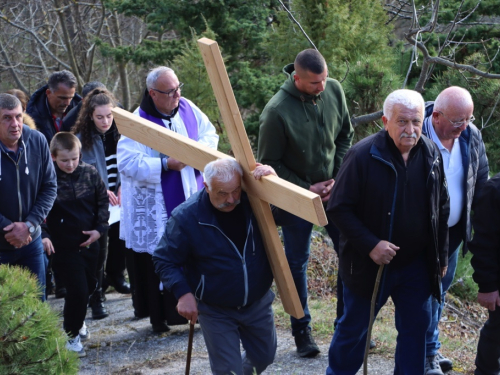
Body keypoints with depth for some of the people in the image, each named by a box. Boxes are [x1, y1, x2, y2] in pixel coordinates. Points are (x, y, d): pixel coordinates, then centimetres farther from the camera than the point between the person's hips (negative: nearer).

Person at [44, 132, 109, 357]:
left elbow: (102, 201, 6)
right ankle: (72, 335, 11)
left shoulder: (90, 173, -4)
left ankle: (75, 320, 44)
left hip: (89, 242, 5)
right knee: (77, 289, -7)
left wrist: (99, 228, -2)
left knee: (89, 285, 18)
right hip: (65, 246, -5)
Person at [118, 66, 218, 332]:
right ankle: (159, 316, 16)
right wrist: (165, 165, -25)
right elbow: (127, 163, -21)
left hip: (192, 198, 5)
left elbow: (210, 134, 15)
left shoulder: (187, 108, 2)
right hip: (157, 208, -5)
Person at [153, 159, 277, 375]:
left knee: (264, 357, 22)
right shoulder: (186, 216, -20)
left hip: (258, 304, 3)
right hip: (215, 311, -3)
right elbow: (164, 260, -10)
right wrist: (183, 293, -24)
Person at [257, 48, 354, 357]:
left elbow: (346, 136, 4)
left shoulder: (334, 90, -10)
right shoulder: (277, 111, -24)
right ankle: (302, 330, 23)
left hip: (334, 190, 4)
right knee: (297, 263, 7)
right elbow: (269, 163, -14)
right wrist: (307, 189, -14)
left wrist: (338, 178, -5)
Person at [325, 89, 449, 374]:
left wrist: (441, 255, 9)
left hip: (416, 265, 4)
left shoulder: (431, 155, -3)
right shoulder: (363, 156, -19)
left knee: (416, 327, 14)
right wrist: (370, 244, -24)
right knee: (354, 329, 11)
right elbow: (338, 209, -16)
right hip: (370, 263, -4)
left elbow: (441, 209, 8)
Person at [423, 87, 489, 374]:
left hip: (454, 231, 6)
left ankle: (429, 347, 33)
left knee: (441, 289, 18)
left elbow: (482, 180, 8)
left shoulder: (472, 136, -6)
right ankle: (429, 352, 16)